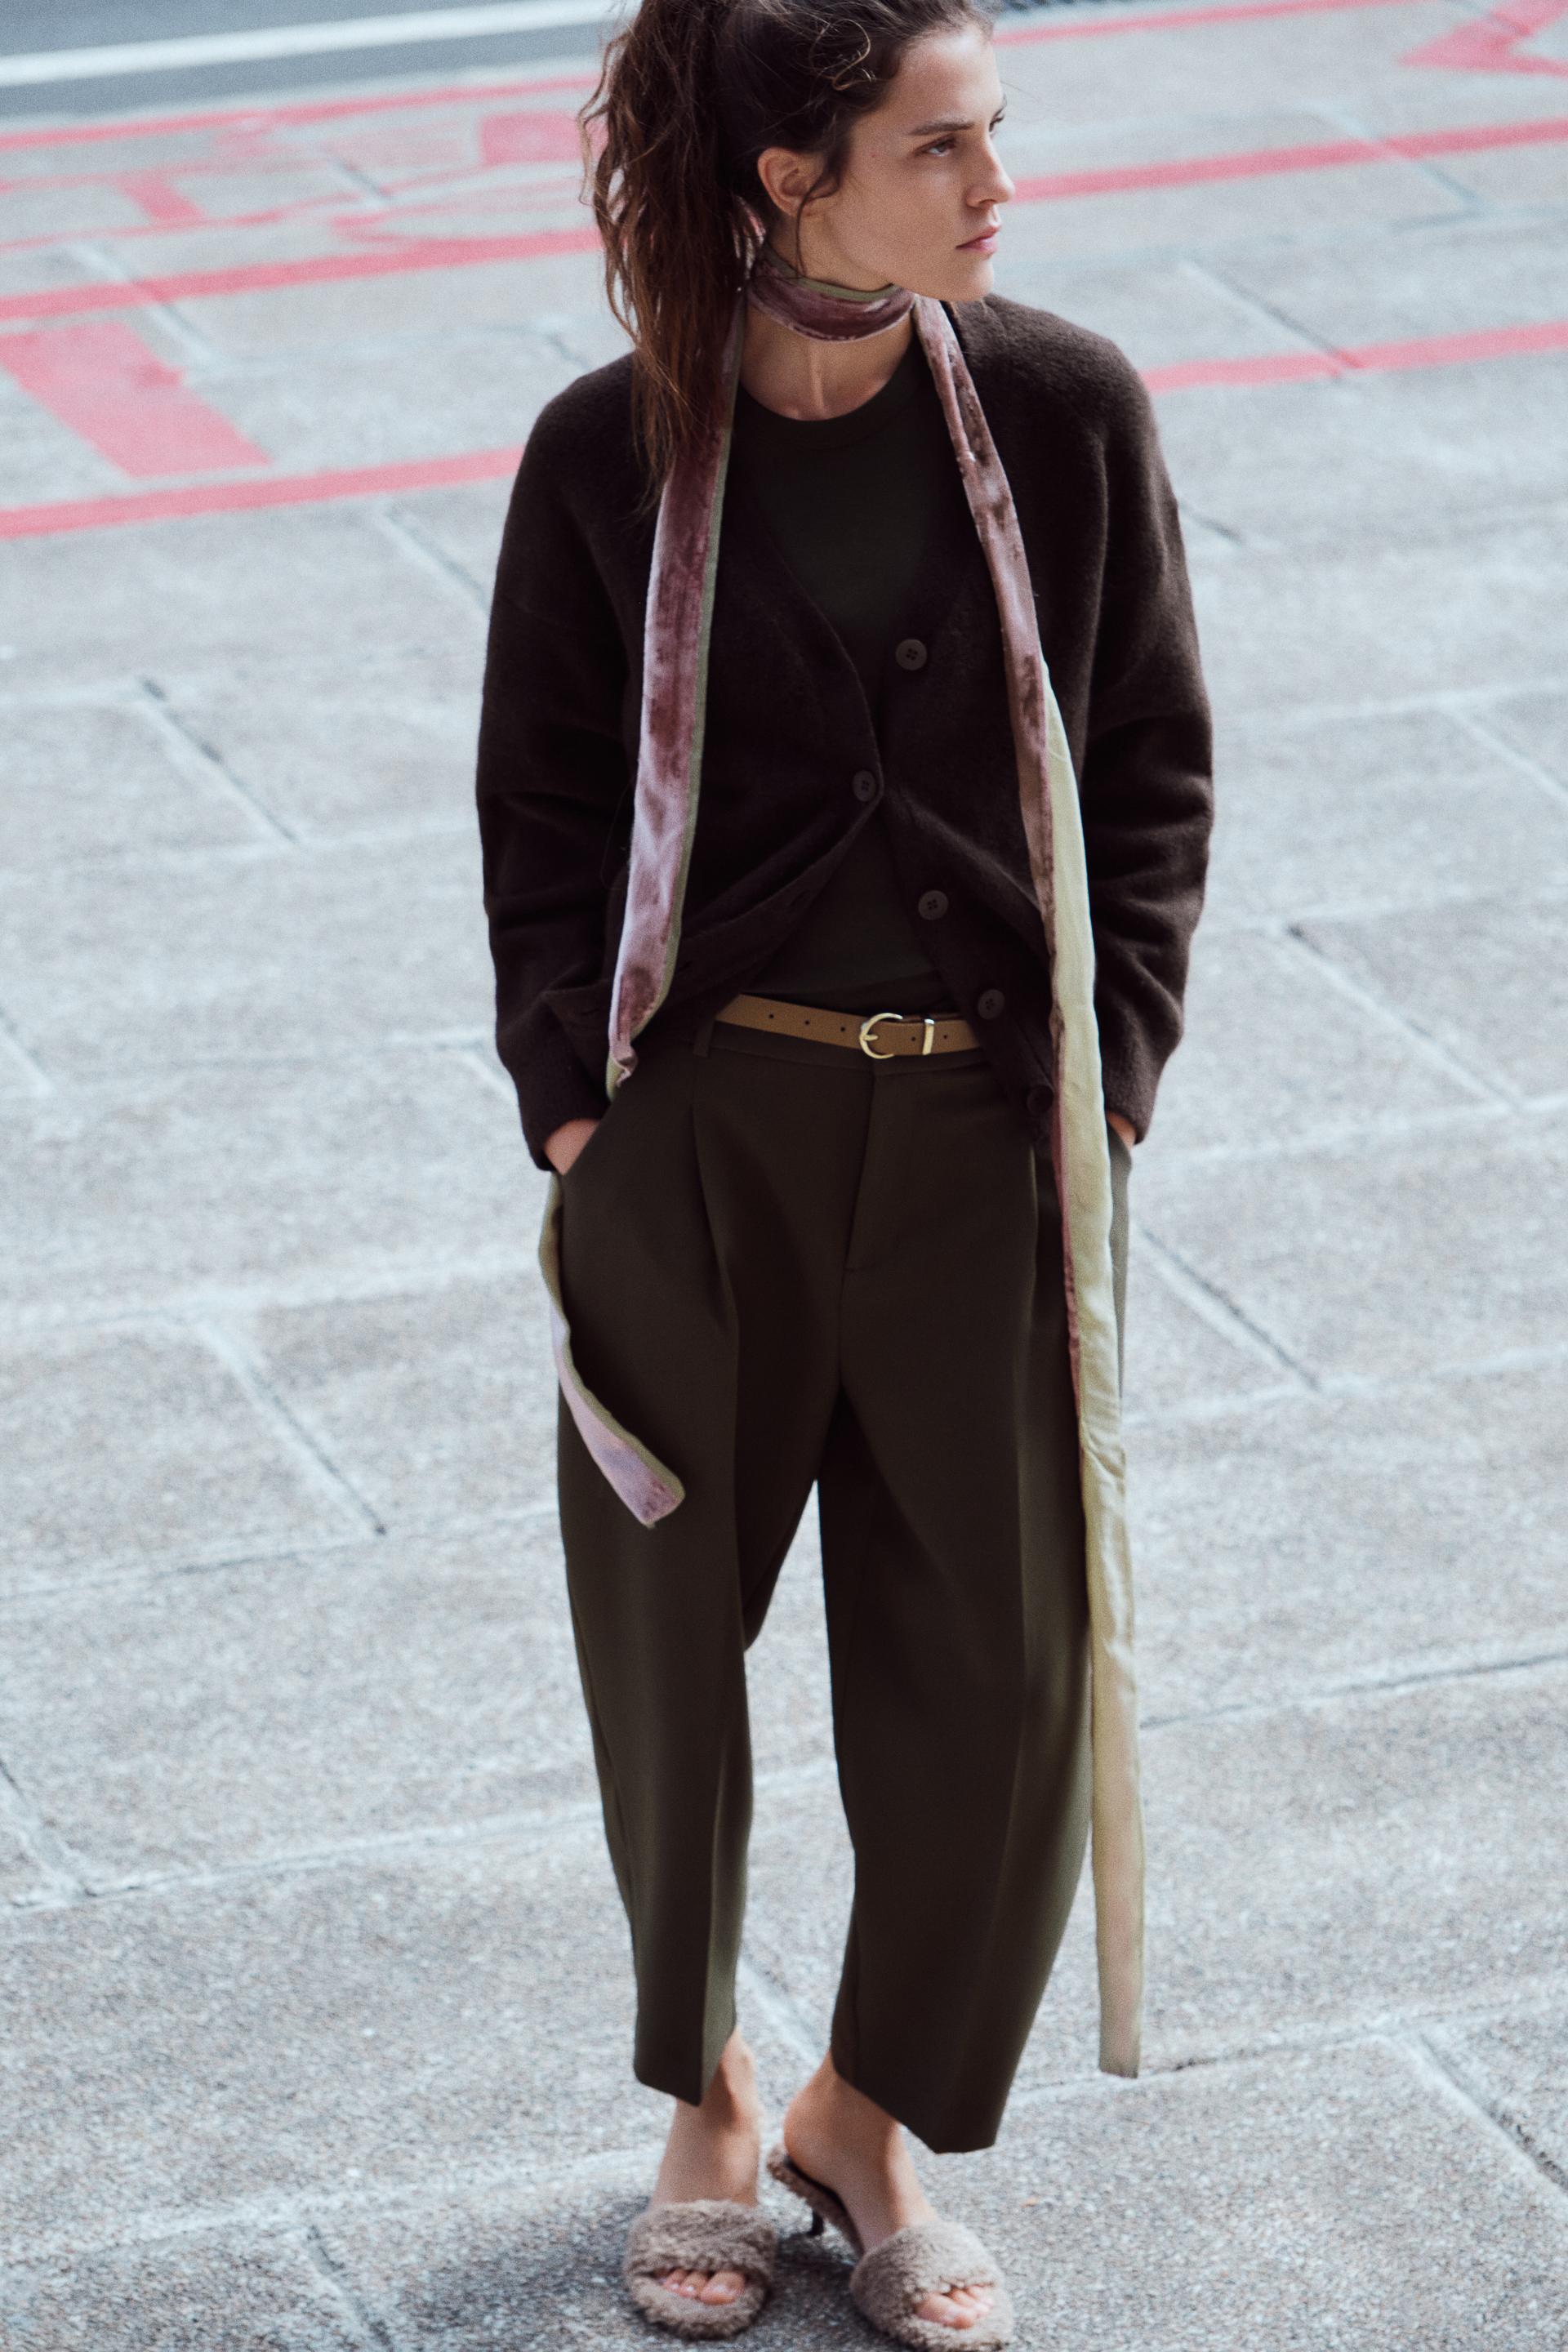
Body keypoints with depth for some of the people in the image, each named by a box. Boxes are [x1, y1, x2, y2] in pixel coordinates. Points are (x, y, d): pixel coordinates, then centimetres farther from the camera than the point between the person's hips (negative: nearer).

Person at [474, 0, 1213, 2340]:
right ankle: (703, 2101, 35)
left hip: (988, 1121, 1)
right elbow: (543, 805, 3)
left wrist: (1111, 1055, -3)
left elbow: (1153, 766, 4)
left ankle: (873, 2113, 28)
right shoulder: (612, 458, -6)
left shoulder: (1065, 412, -4)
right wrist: (573, 1096, -4)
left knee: (1008, 1663, 5)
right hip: (698, 1121, -1)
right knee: (668, 1634, 11)